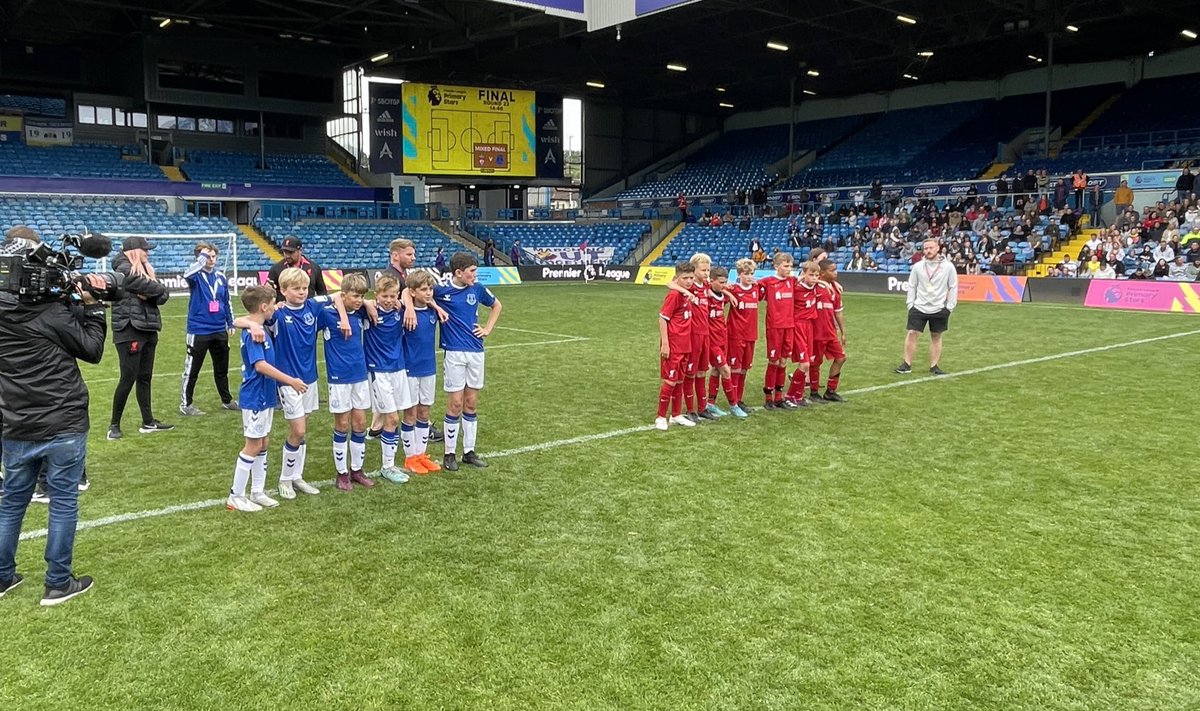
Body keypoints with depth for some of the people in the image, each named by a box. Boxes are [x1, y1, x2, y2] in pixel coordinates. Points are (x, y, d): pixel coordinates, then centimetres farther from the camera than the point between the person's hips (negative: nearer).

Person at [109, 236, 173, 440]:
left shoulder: (144, 269, 15)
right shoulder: (124, 270, -11)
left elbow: (162, 296, 5)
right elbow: (158, 290, -19)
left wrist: (150, 292, -12)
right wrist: (159, 290, 2)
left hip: (148, 330, 8)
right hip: (130, 331, -8)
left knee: (145, 377, 12)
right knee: (128, 378, -5)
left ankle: (148, 422, 19)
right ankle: (114, 424, 7)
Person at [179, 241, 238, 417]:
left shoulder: (221, 277, 8)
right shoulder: (196, 276, -7)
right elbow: (187, 274, -33)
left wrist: (230, 324, 15)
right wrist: (202, 257, -29)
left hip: (220, 331, 5)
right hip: (199, 331, -5)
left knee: (222, 368, 17)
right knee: (192, 370, 2)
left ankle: (227, 400, 29)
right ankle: (185, 405, 12)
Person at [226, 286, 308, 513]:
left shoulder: (260, 330, 9)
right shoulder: (252, 333, -20)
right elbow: (260, 365, -27)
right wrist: (290, 381, -26)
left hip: (265, 396, 10)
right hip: (255, 398, -10)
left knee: (263, 443, 14)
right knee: (253, 445, -1)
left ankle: (257, 492, 24)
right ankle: (236, 497, 9)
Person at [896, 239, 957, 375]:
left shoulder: (948, 267, -4)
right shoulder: (917, 266, 0)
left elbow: (953, 287, 0)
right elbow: (912, 286, 6)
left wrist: (950, 306, -3)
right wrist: (910, 304, 0)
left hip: (939, 309, -1)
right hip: (919, 307, 1)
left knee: (936, 337, 7)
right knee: (911, 334, -5)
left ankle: (934, 366, 16)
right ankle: (907, 364, 3)